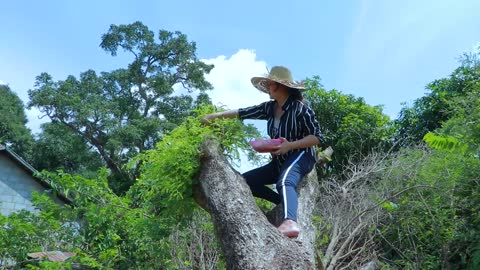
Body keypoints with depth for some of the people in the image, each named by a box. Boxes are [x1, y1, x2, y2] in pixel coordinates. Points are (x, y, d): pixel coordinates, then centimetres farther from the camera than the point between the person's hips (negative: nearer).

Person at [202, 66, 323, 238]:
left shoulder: (300, 108, -14)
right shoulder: (270, 107, 6)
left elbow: (317, 137, -15)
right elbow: (243, 113, 8)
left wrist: (290, 145, -27)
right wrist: (215, 115, 5)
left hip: (300, 156, -8)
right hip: (279, 162, 8)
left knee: (284, 182, -40)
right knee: (244, 180, 3)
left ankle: (290, 223, -62)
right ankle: (286, 202, -1)